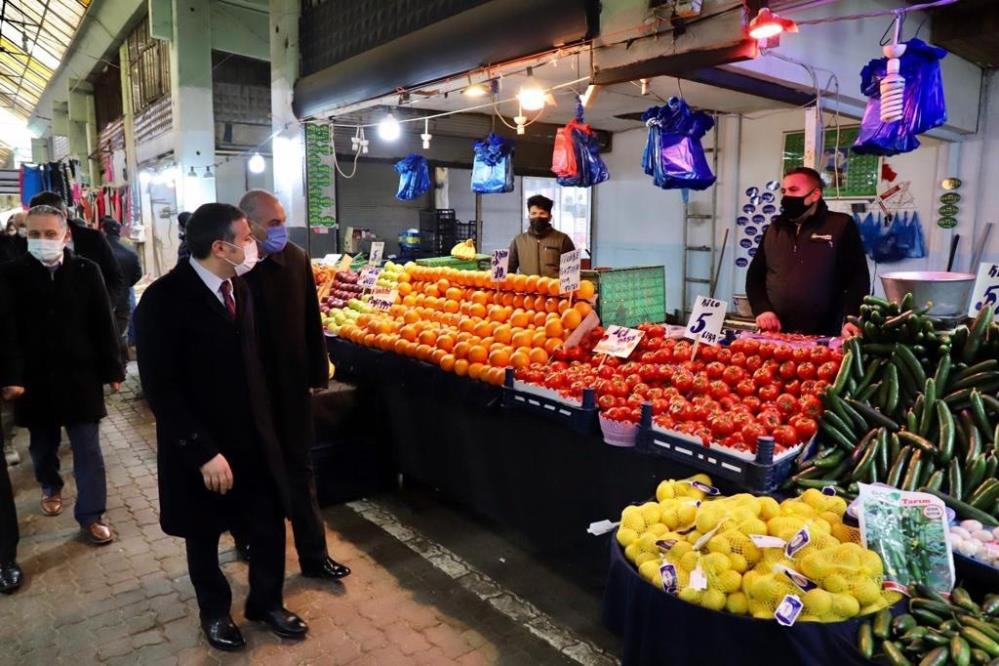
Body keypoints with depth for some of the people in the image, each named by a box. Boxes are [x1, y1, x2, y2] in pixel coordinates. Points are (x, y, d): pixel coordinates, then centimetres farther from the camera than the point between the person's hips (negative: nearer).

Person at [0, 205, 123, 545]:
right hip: (34, 378, 1)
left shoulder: (86, 271, -5)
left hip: (80, 375, -1)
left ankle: (91, 515, 15)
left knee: (87, 449, 4)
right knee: (42, 445, 20)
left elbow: (103, 324, -2)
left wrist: (112, 369, 0)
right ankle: (51, 488, 47)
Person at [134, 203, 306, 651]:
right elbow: (160, 388, -19)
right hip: (201, 447, -5)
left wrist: (262, 423, 8)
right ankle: (215, 612, 41)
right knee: (204, 535, 17)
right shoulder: (163, 300, -18)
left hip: (253, 436, 5)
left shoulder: (238, 288, 1)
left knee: (270, 524, 13)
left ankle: (266, 602, 38)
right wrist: (203, 451, -20)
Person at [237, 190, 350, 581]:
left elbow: (311, 320, 3)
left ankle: (314, 556, 20)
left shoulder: (296, 259, -3)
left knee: (300, 470, 10)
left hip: (290, 383, 3)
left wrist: (318, 372, 6)